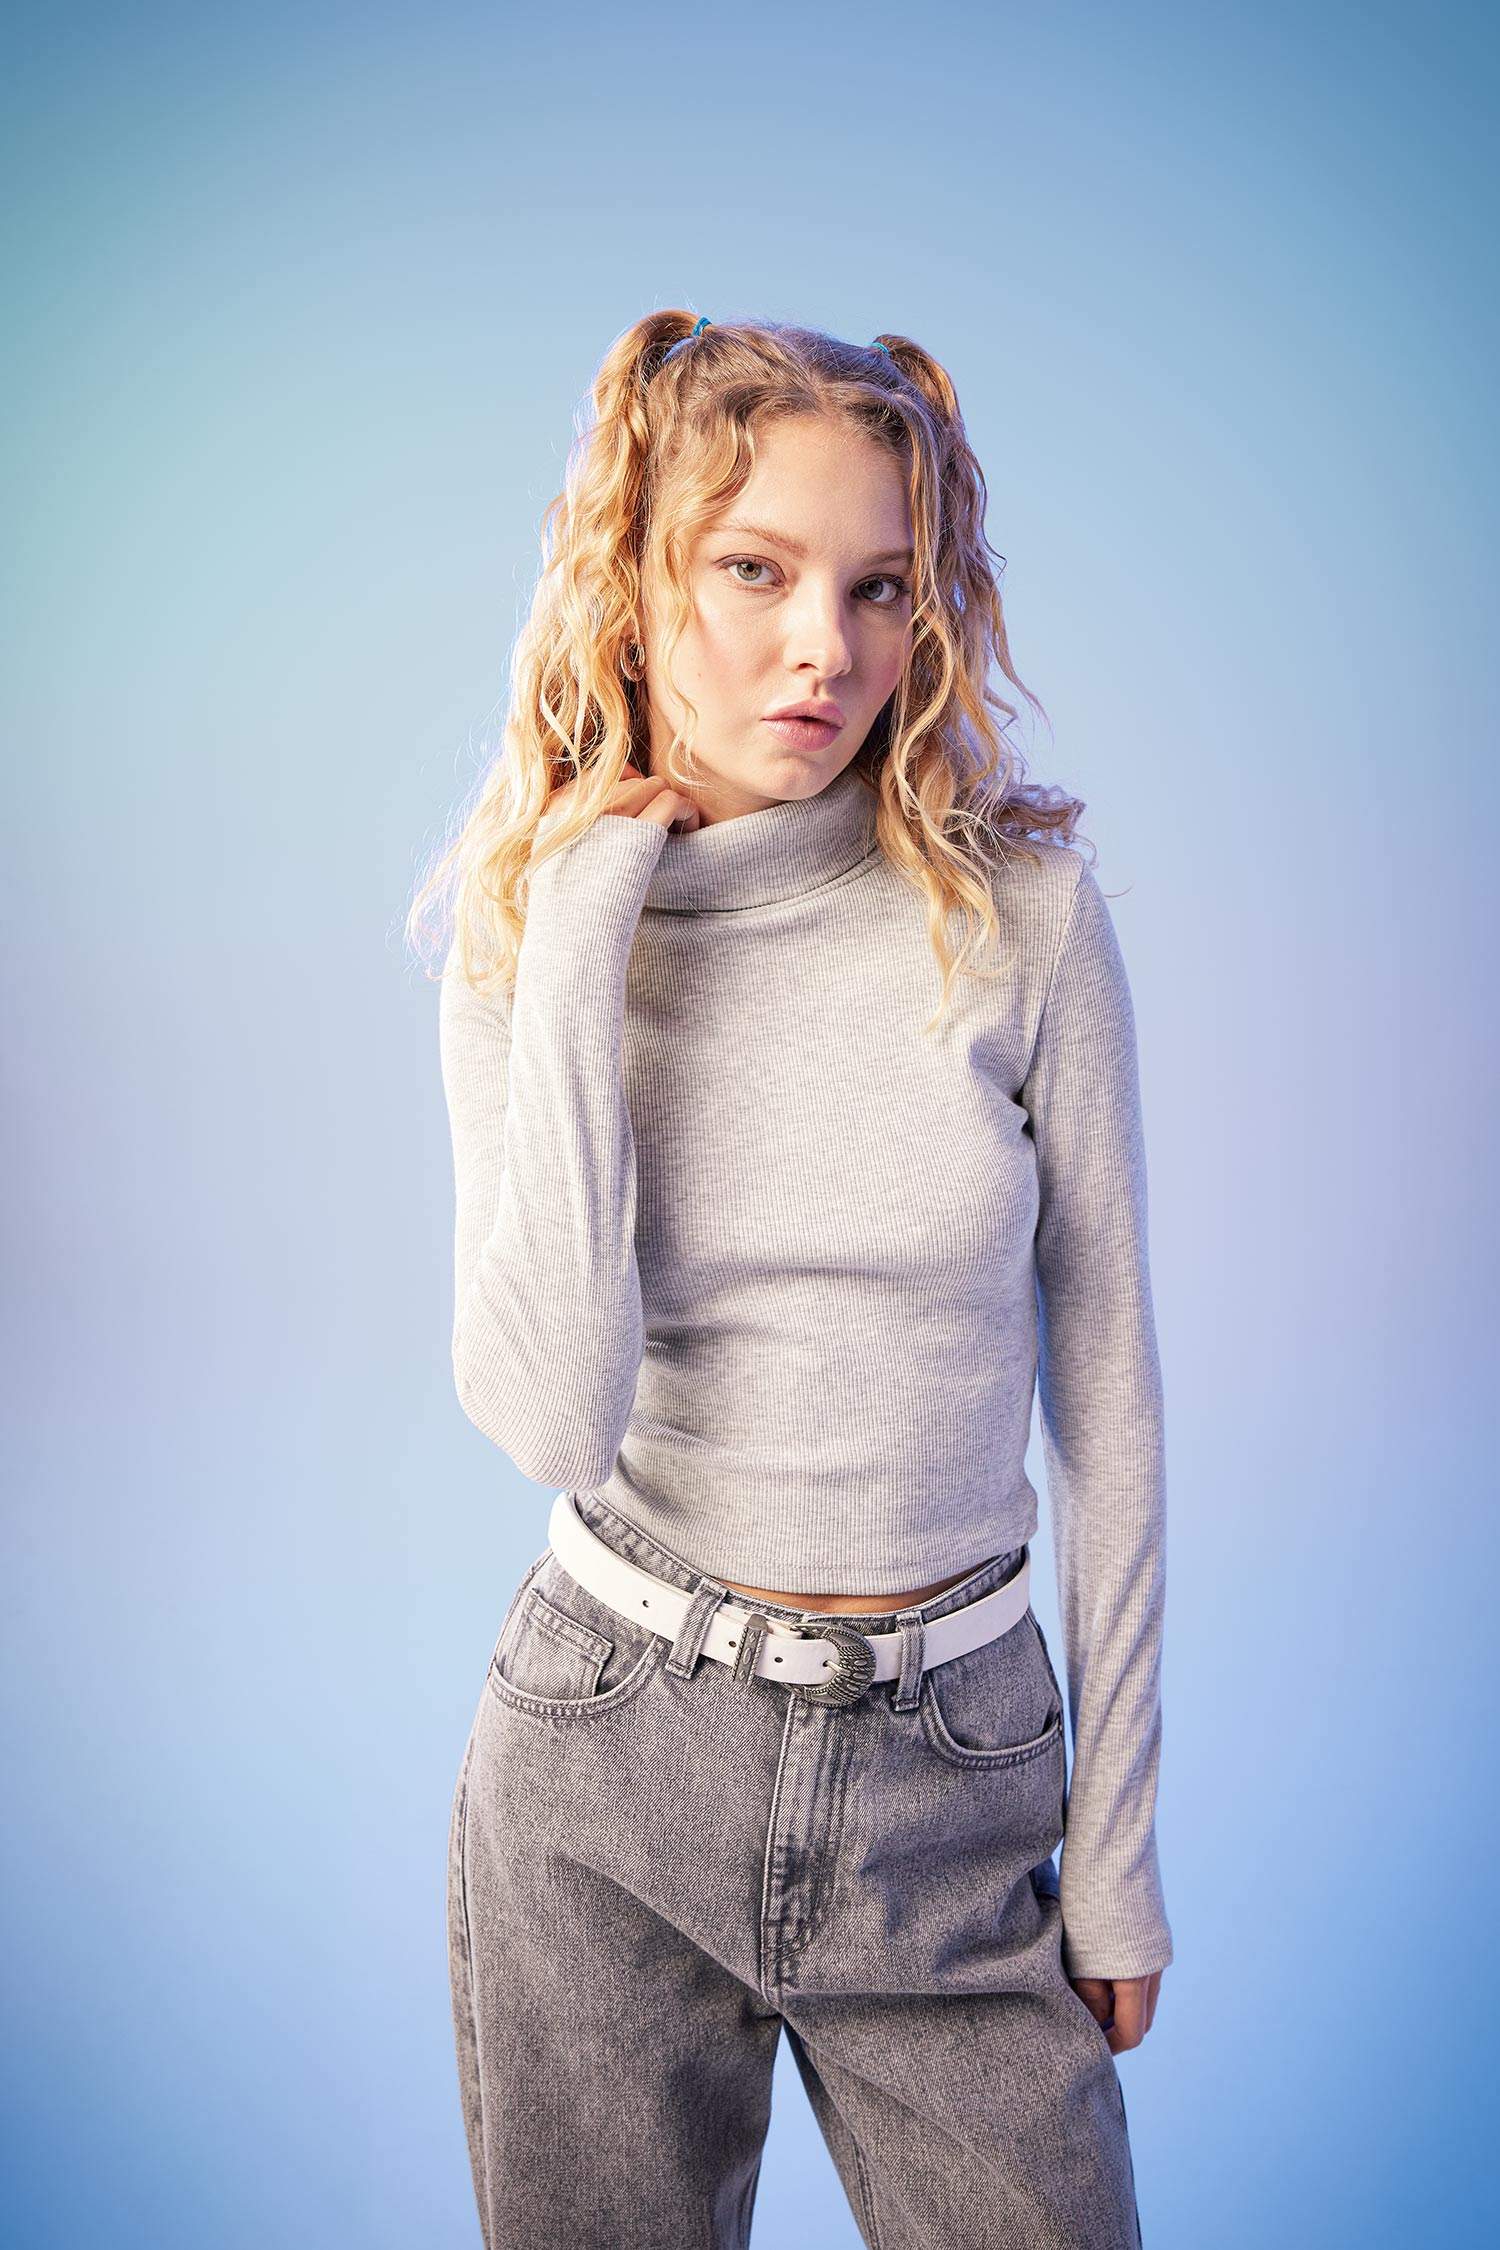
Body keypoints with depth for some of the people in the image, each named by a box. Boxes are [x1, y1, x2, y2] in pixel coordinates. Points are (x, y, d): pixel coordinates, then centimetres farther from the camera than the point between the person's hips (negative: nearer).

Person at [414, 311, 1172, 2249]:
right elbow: (553, 1417, -20)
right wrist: (579, 955, -20)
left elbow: (1102, 1390, -2)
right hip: (604, 1749, 1)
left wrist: (1118, 1839, 1)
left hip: (953, 1767, 0)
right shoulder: (520, 945, -5)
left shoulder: (1020, 908, -9)